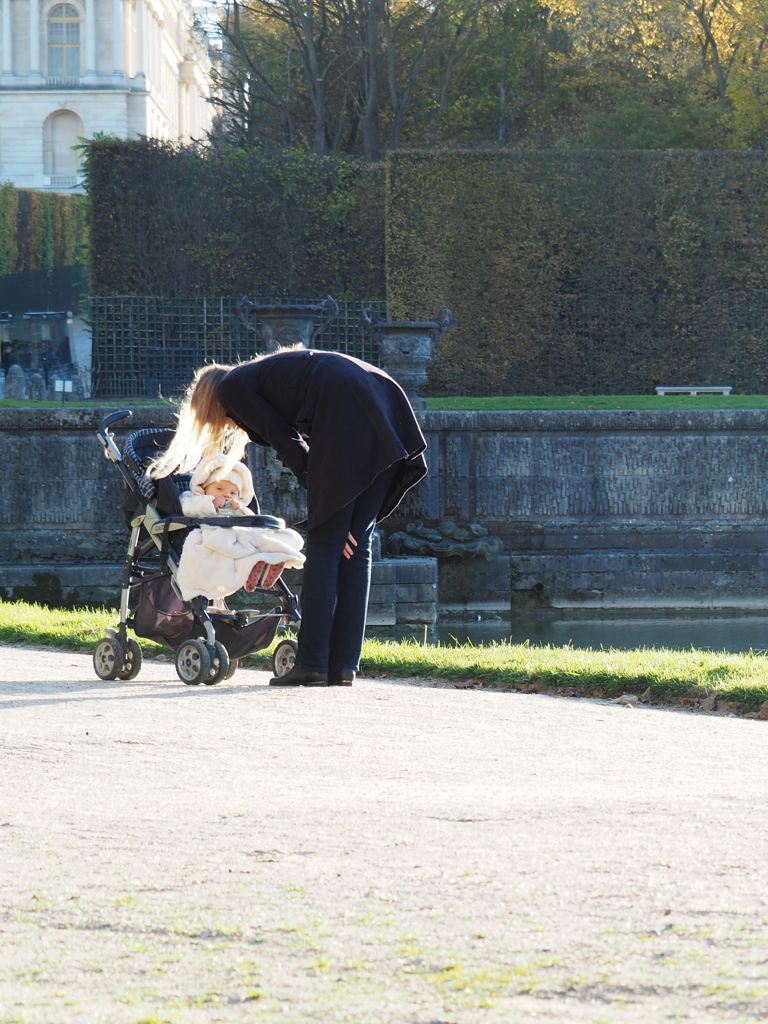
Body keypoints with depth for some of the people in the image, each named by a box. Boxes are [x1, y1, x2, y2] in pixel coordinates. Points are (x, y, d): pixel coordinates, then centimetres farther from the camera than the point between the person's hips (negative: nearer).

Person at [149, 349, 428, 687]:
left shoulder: (231, 387, 12)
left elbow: (287, 443, 3)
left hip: (347, 413, -8)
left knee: (325, 543, -3)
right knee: (355, 546, 9)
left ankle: (312, 664, -4)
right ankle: (343, 665, 7)